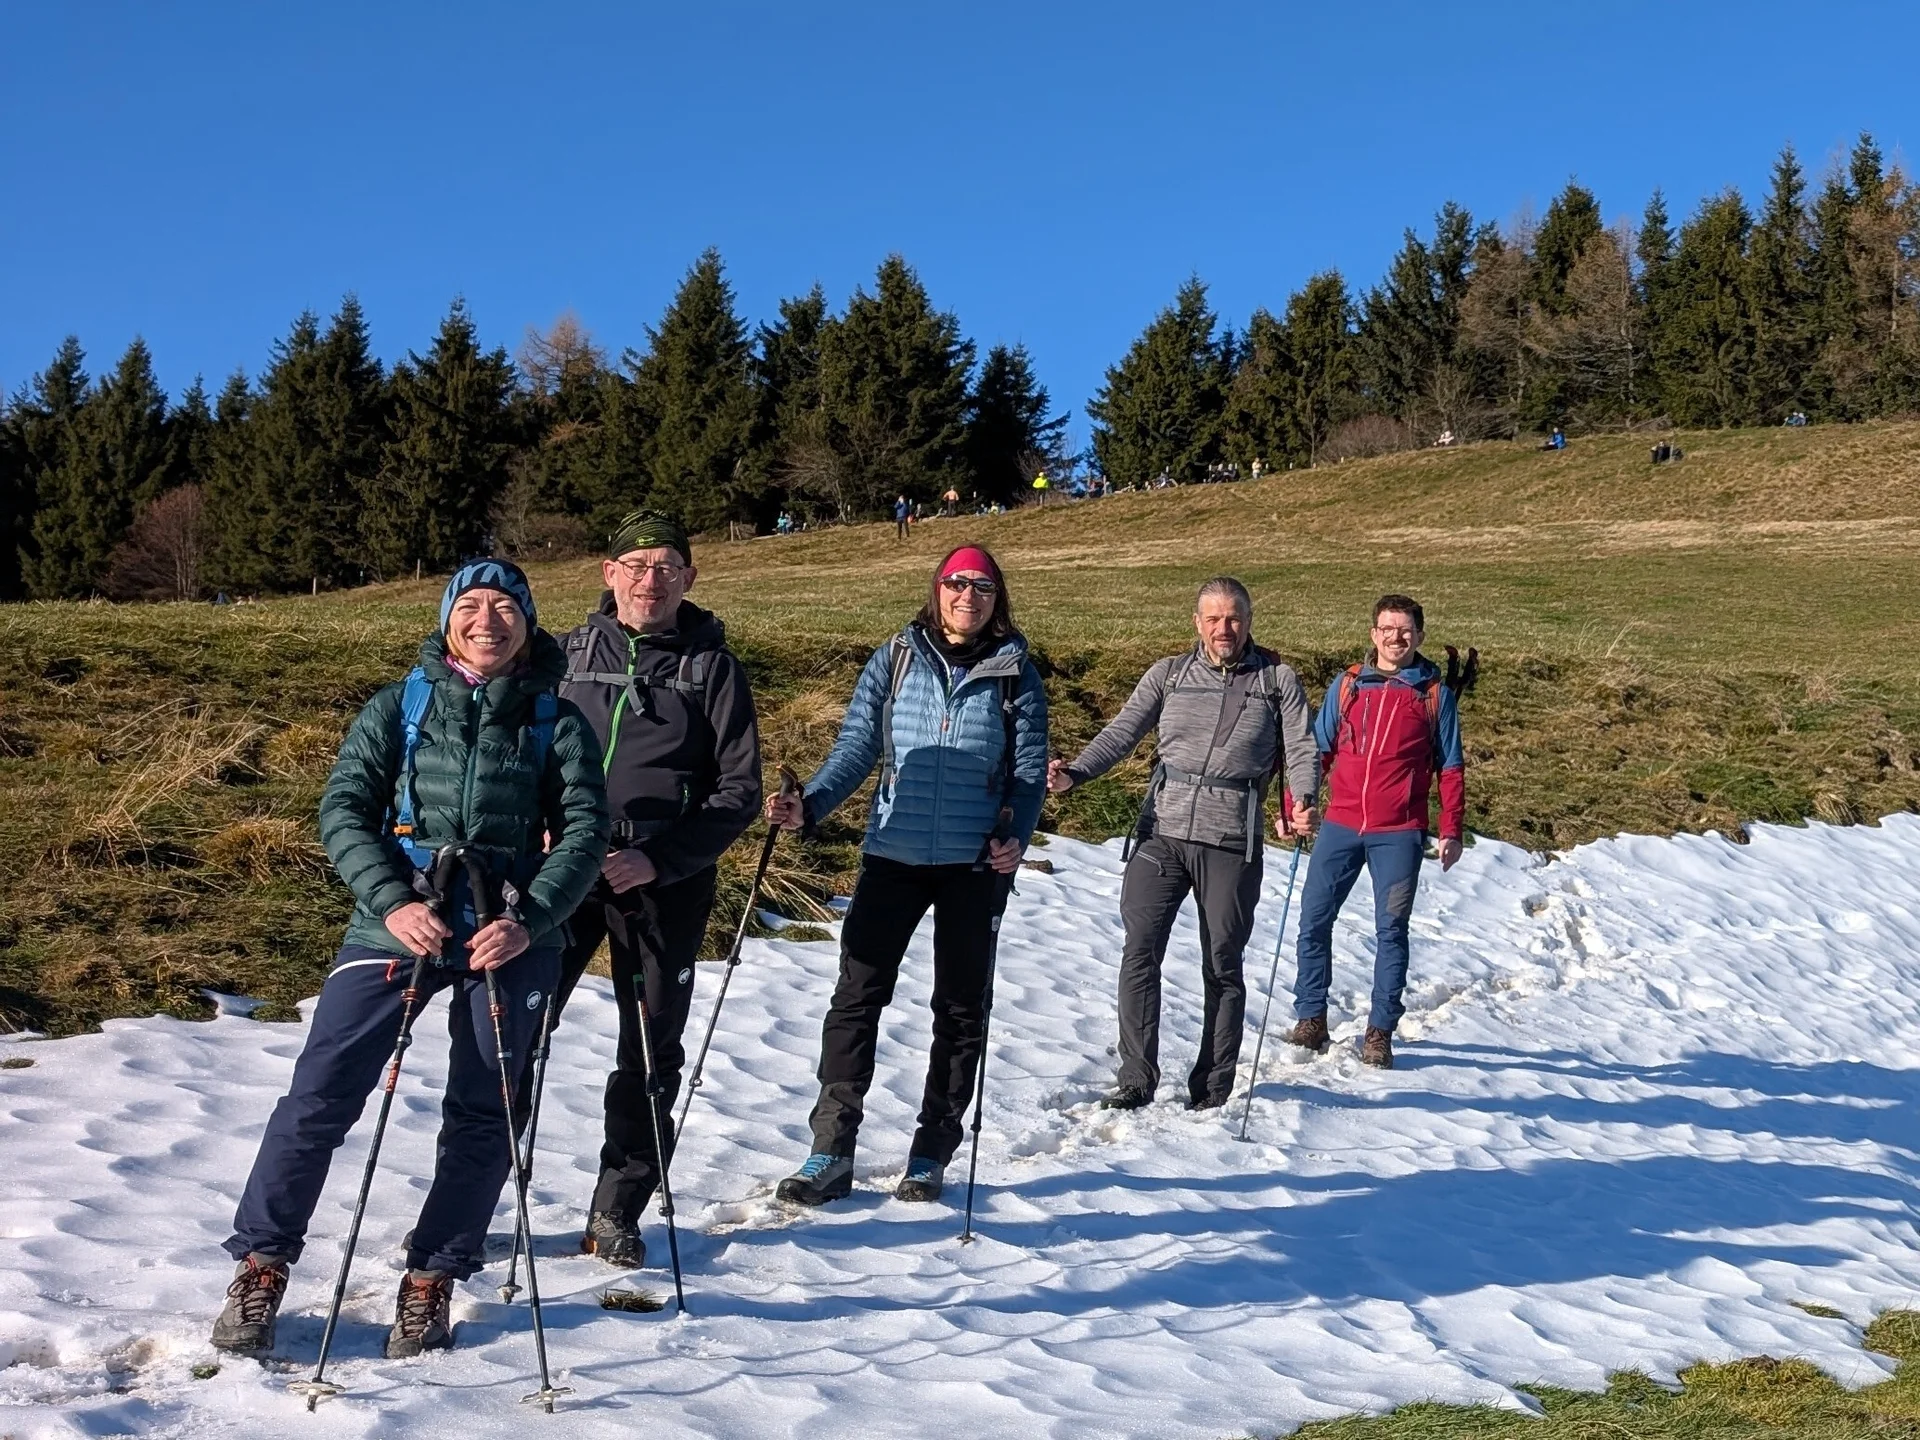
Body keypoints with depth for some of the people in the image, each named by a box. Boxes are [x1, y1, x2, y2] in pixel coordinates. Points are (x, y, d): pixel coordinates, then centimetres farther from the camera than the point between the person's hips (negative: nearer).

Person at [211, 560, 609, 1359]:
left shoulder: (555, 720, 5)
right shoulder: (401, 705, 6)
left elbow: (584, 830, -1)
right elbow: (343, 807, 0)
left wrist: (528, 920, -16)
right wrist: (392, 900, -16)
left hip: (508, 934, 1)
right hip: (396, 923, 0)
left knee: (483, 1114, 5)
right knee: (321, 1092, -5)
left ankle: (431, 1280, 19)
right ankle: (261, 1266, 10)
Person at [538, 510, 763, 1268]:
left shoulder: (712, 665, 2)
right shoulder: (569, 652, 8)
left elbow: (739, 791, -1)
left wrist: (659, 859, -13)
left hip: (666, 882, -1)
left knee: (651, 1052, 5)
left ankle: (617, 1212, 19)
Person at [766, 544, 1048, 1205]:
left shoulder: (1015, 674, 2)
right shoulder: (894, 661, 3)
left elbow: (1029, 769, 1)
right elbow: (856, 748, 0)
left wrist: (1015, 838, -17)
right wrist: (809, 805, -17)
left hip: (974, 864, 0)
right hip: (893, 855, 0)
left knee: (960, 1007, 8)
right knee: (856, 996, -4)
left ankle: (932, 1152, 20)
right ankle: (831, 1152, 2)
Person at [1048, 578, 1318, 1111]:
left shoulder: (1278, 680, 9)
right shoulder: (1168, 674, 12)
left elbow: (1301, 749, 3)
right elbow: (1121, 733, 5)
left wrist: (1301, 800, -17)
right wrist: (1074, 773, -12)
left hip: (1232, 842, -1)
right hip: (1162, 832, 1)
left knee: (1222, 967, 6)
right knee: (1140, 953, -6)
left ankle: (1212, 1090, 16)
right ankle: (1136, 1078, 2)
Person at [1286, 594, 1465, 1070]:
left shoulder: (1436, 694, 4)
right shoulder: (1348, 685, 9)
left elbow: (1451, 768, 5)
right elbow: (1317, 750, 11)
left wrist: (1452, 831, -1)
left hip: (1399, 834, -2)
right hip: (1340, 825, 2)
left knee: (1391, 930, 0)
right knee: (1313, 921, 0)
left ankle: (1380, 1032, 9)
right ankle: (1310, 1020, 12)